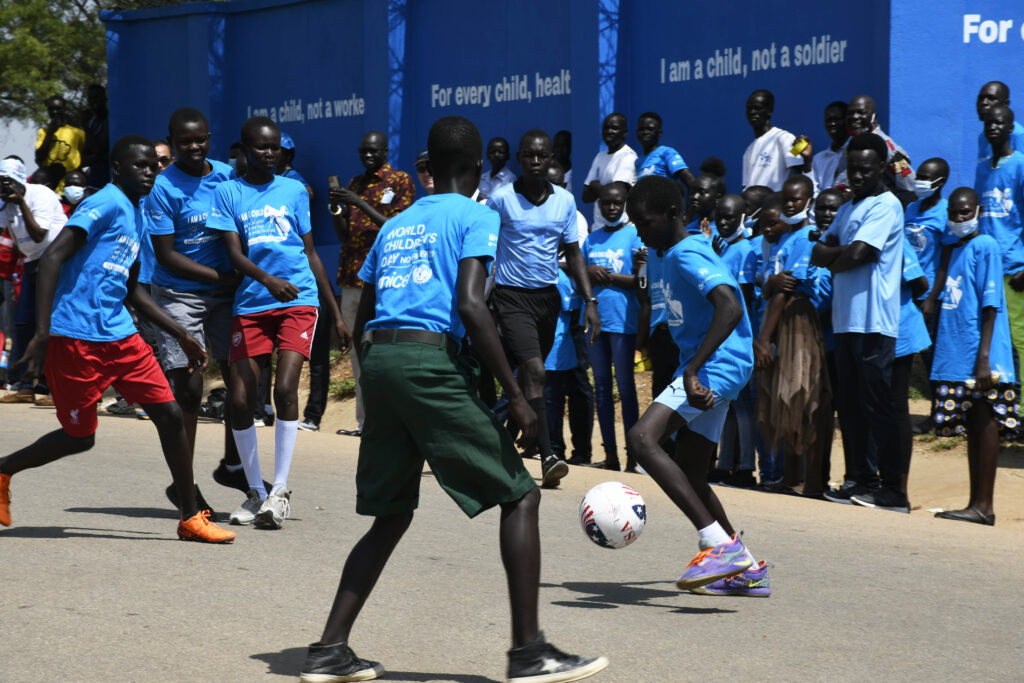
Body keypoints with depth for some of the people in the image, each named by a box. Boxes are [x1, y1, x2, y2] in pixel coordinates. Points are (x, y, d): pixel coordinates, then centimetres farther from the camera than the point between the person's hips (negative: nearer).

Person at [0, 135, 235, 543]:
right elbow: (52, 259, -18)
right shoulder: (106, 204, -10)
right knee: (80, 437, 2)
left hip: (119, 336, 8)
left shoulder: (136, 215, 18)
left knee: (169, 414, -1)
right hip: (76, 337, -8)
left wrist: (183, 337, 25)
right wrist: (43, 333, -25)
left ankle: (191, 518, 6)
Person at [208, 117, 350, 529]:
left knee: (285, 388, -17)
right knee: (240, 400, -5)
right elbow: (234, 254, -4)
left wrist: (336, 314, 15)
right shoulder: (228, 193, 7)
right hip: (250, 305, 0)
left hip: (299, 300, 0)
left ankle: (280, 490, -9)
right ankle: (255, 492, 12)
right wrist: (269, 280, -24)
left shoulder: (293, 191, 13)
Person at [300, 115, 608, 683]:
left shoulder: (395, 225, 23)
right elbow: (469, 304, -12)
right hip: (431, 362, -7)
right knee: (519, 497, 2)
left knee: (392, 515, 17)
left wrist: (381, 392, 31)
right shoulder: (475, 218, 4)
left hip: (379, 359, 7)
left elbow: (361, 321, 22)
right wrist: (515, 395, -11)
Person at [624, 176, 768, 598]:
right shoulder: (673, 255, 18)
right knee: (689, 476, 13)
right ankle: (746, 570, 20)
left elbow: (730, 306, -30)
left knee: (642, 438, -24)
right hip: (710, 371, 11)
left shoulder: (689, 255, -14)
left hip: (716, 367, -11)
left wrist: (693, 369, -36)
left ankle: (720, 545, -29)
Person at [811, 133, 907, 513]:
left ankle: (893, 490, -5)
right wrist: (845, 253, -7)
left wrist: (833, 260, 3)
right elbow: (818, 254, 13)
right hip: (846, 320, 9)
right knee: (850, 406, 10)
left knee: (877, 406, -8)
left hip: (873, 321, -9)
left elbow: (856, 254, -17)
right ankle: (859, 479, 16)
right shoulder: (847, 210, 21)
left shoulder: (886, 206, -7)